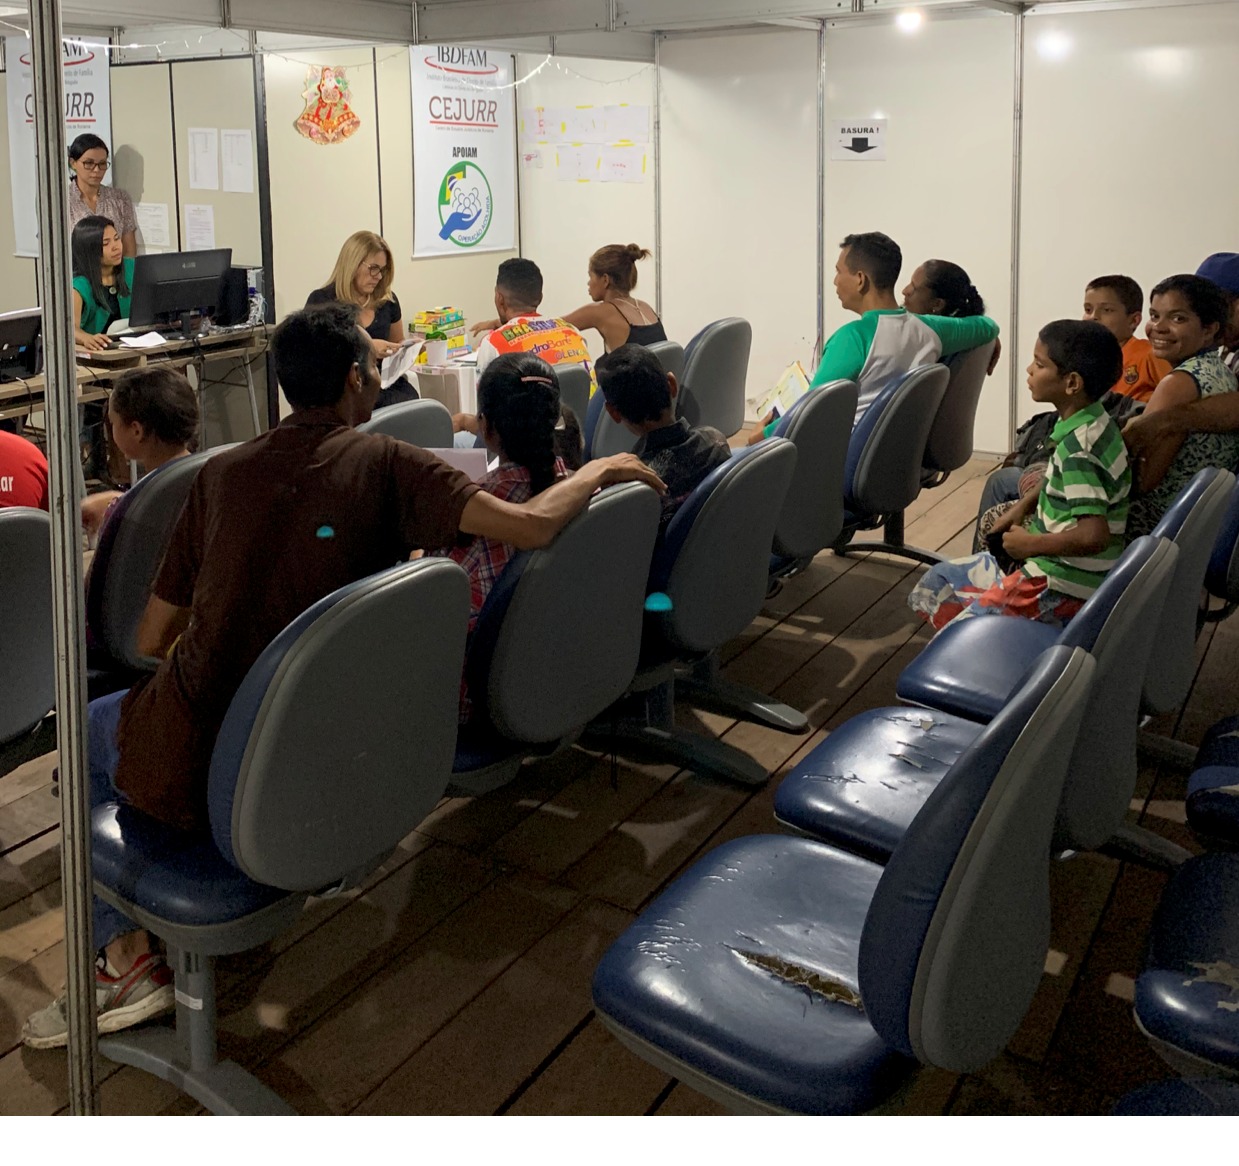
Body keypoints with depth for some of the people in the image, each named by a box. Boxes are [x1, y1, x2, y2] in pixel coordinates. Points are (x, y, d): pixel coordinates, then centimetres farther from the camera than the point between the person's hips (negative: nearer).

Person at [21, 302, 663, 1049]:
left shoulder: (222, 473, 0)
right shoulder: (386, 465, -7)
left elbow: (152, 643, 4)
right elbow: (531, 526, -18)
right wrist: (601, 470, 2)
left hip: (189, 769, -1)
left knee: (91, 728, 33)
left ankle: (126, 958, 22)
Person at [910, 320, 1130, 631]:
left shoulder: (1077, 448, -25)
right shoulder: (1094, 423, 3)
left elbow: (1093, 536, -34)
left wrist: (1030, 544, -19)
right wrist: (1026, 504, 12)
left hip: (1062, 589, -10)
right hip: (1056, 567, 10)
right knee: (935, 582, 17)